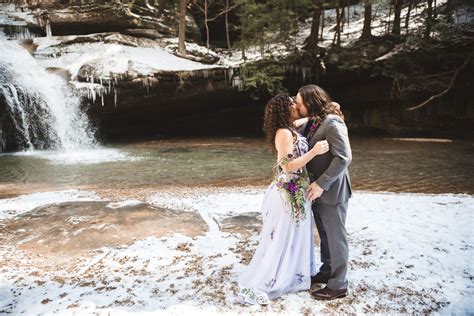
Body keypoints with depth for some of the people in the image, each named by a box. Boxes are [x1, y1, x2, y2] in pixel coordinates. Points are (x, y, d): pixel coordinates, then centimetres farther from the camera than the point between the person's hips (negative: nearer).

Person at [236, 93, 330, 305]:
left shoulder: (291, 129, 9)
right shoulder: (284, 133, -18)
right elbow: (288, 166, -23)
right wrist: (314, 151, -26)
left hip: (297, 192, 9)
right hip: (289, 194, -9)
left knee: (295, 237, 21)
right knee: (281, 240, -1)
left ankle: (291, 276, 40)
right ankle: (256, 286, 11)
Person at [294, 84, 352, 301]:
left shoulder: (332, 123, -20)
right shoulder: (310, 122, 6)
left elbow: (344, 157, -25)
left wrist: (321, 184, -24)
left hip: (331, 191, -8)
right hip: (317, 188, 8)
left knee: (335, 237, 6)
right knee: (324, 234, 21)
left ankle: (338, 285, 20)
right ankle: (327, 271, 38)